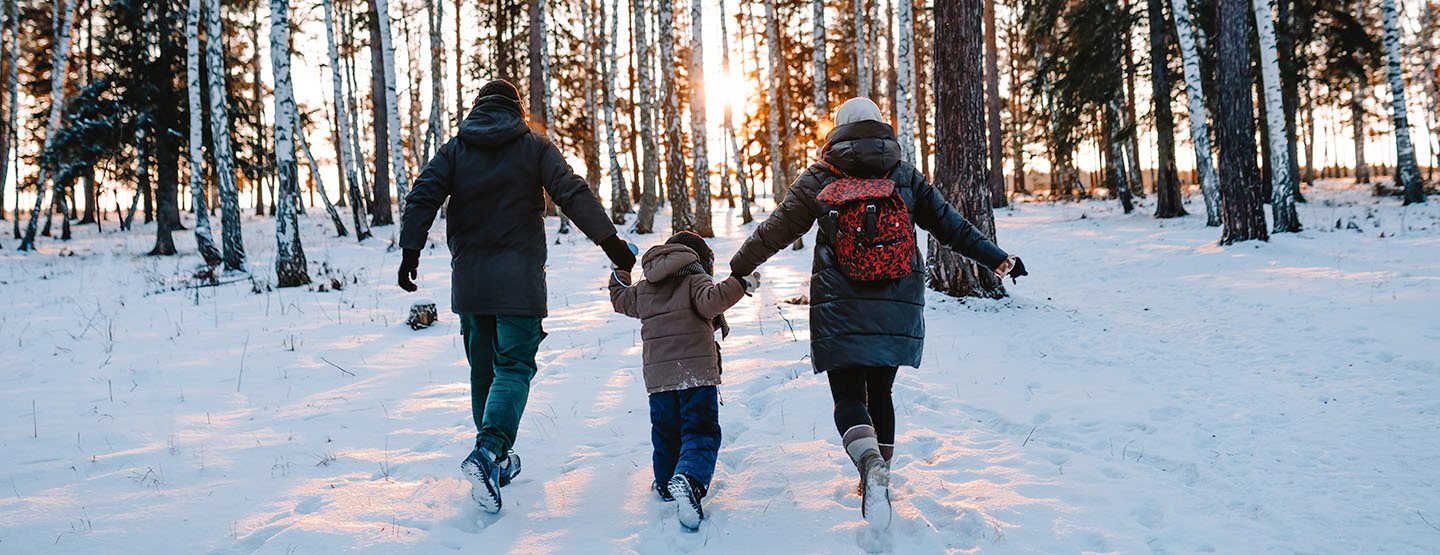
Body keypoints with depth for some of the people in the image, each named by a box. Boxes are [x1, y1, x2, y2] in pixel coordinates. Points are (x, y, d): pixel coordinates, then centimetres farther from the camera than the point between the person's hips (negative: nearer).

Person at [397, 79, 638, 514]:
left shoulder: (454, 150, 10)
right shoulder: (534, 146, 4)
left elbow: (421, 199, -2)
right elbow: (573, 194, -5)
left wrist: (410, 252, -3)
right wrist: (611, 241, -6)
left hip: (468, 279, 3)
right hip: (518, 279, -3)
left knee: (483, 367, 14)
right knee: (514, 366, -4)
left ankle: (497, 459, 22)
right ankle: (489, 450, -25)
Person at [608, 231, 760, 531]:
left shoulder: (644, 289, 17)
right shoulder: (696, 280, -1)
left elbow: (620, 299, 35)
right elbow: (710, 301, -21)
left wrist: (620, 269, 50)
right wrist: (740, 284, -22)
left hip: (657, 377, 5)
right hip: (697, 373, -5)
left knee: (665, 433, 21)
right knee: (701, 434, -7)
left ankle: (665, 484, 33)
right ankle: (689, 480, -32)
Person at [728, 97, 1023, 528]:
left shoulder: (818, 182, 1)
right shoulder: (905, 177, 6)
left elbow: (775, 231, 6)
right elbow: (950, 225, 8)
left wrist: (739, 269, 18)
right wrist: (995, 258, 17)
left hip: (840, 313, -2)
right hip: (898, 310, 3)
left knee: (848, 396, -1)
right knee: (880, 391, 17)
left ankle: (871, 464, -28)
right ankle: (881, 475, 22)